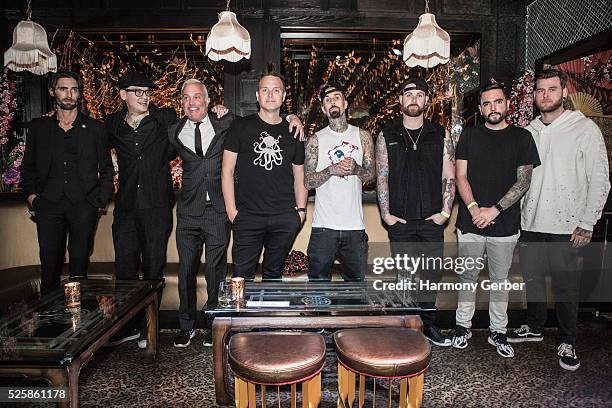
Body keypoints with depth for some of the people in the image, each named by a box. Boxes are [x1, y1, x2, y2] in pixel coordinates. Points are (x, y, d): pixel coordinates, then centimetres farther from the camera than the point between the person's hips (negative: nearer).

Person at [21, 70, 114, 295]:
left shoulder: (94, 128, 8)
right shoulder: (38, 127, 12)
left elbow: (106, 168, 10)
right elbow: (28, 166, 18)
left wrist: (102, 199, 1)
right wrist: (30, 194, 5)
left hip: (84, 203, -1)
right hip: (48, 204, 1)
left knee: (79, 263, 3)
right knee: (50, 262, 2)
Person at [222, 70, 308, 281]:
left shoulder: (292, 132, 12)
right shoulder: (240, 127, 4)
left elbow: (300, 176, 16)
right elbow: (227, 171, 3)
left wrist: (300, 210, 6)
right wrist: (231, 209, -5)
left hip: (285, 219, 2)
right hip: (248, 216, -2)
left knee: (274, 274, 14)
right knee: (242, 277, -2)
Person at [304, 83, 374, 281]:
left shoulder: (362, 136, 9)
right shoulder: (315, 140, 4)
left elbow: (371, 174, 9)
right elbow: (308, 181, -1)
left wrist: (356, 169, -12)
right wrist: (332, 170, -17)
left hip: (355, 224, 2)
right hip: (324, 225, -2)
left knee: (355, 280, 11)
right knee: (319, 282, 2)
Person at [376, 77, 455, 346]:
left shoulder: (441, 135, 6)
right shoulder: (387, 137, 5)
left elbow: (449, 177, 5)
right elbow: (381, 178, 3)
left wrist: (445, 211, -3)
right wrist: (386, 214, -4)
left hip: (432, 220, 1)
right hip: (400, 221, -1)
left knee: (432, 274, 8)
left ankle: (428, 325, 24)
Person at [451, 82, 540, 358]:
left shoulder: (521, 137, 4)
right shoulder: (469, 135, 6)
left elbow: (524, 180, -2)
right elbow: (461, 176, 1)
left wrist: (495, 209, -14)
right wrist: (474, 209, -13)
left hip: (505, 223, 0)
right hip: (470, 222, 0)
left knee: (499, 280, 10)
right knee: (468, 276, 9)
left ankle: (498, 332, 24)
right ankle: (463, 326, 23)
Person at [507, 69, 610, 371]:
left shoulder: (585, 129, -3)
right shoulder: (528, 132, 10)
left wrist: (587, 224, -10)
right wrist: (516, 214, 7)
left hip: (566, 226, -4)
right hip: (530, 223, 4)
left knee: (565, 286, 4)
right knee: (532, 278, 15)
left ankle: (567, 342, 21)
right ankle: (534, 327, 34)